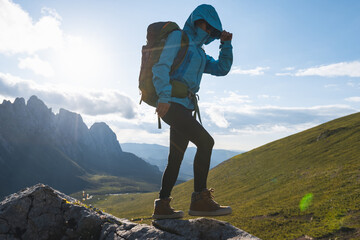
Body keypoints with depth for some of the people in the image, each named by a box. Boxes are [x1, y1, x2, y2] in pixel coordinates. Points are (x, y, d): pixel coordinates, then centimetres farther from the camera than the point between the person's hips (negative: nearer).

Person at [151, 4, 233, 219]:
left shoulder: (198, 52, 27)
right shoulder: (178, 37, 1)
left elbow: (222, 69, 23)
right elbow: (161, 66, -12)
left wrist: (226, 44, 12)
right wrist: (164, 96, -26)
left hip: (184, 108, 10)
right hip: (172, 103, -9)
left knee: (176, 158, 8)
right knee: (205, 141, -19)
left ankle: (162, 206, 15)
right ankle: (200, 200, -16)